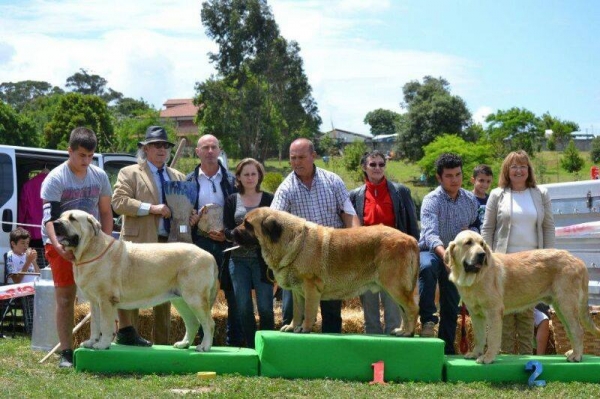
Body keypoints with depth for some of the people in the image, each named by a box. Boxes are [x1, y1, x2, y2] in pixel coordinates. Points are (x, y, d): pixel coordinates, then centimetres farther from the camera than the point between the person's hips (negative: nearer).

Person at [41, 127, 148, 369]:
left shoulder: (99, 176, 3)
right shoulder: (55, 179, -12)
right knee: (65, 298, -2)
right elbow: (49, 216, -20)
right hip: (61, 245, -4)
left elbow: (106, 212, 10)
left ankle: (125, 332, 14)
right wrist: (57, 245, -35)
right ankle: (66, 353, 3)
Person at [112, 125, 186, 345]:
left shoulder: (179, 177, 19)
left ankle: (162, 343, 15)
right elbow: (119, 202, -9)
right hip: (139, 243, -5)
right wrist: (152, 208, -16)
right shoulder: (129, 173, 3)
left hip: (169, 244, 5)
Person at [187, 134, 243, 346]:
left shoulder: (231, 180, 6)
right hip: (200, 242, 0)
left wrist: (229, 233, -9)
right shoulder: (189, 181, 7)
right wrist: (192, 219, -13)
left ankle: (235, 341, 7)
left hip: (227, 243, 0)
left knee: (233, 294, 0)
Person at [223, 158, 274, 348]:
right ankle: (251, 347, 12)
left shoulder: (268, 199, 5)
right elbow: (227, 230, 4)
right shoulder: (232, 200, 10)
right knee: (243, 307, 3)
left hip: (262, 259, -2)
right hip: (238, 259, 2)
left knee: (265, 307, -6)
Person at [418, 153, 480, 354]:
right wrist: (445, 255, -50)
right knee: (428, 266, -39)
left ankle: (447, 349, 20)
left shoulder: (471, 200, 0)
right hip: (431, 252, -5)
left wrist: (471, 231, -11)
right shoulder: (431, 200, -18)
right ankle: (428, 319, -31)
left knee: (451, 307, 8)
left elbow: (476, 225, 16)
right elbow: (430, 234, -32)